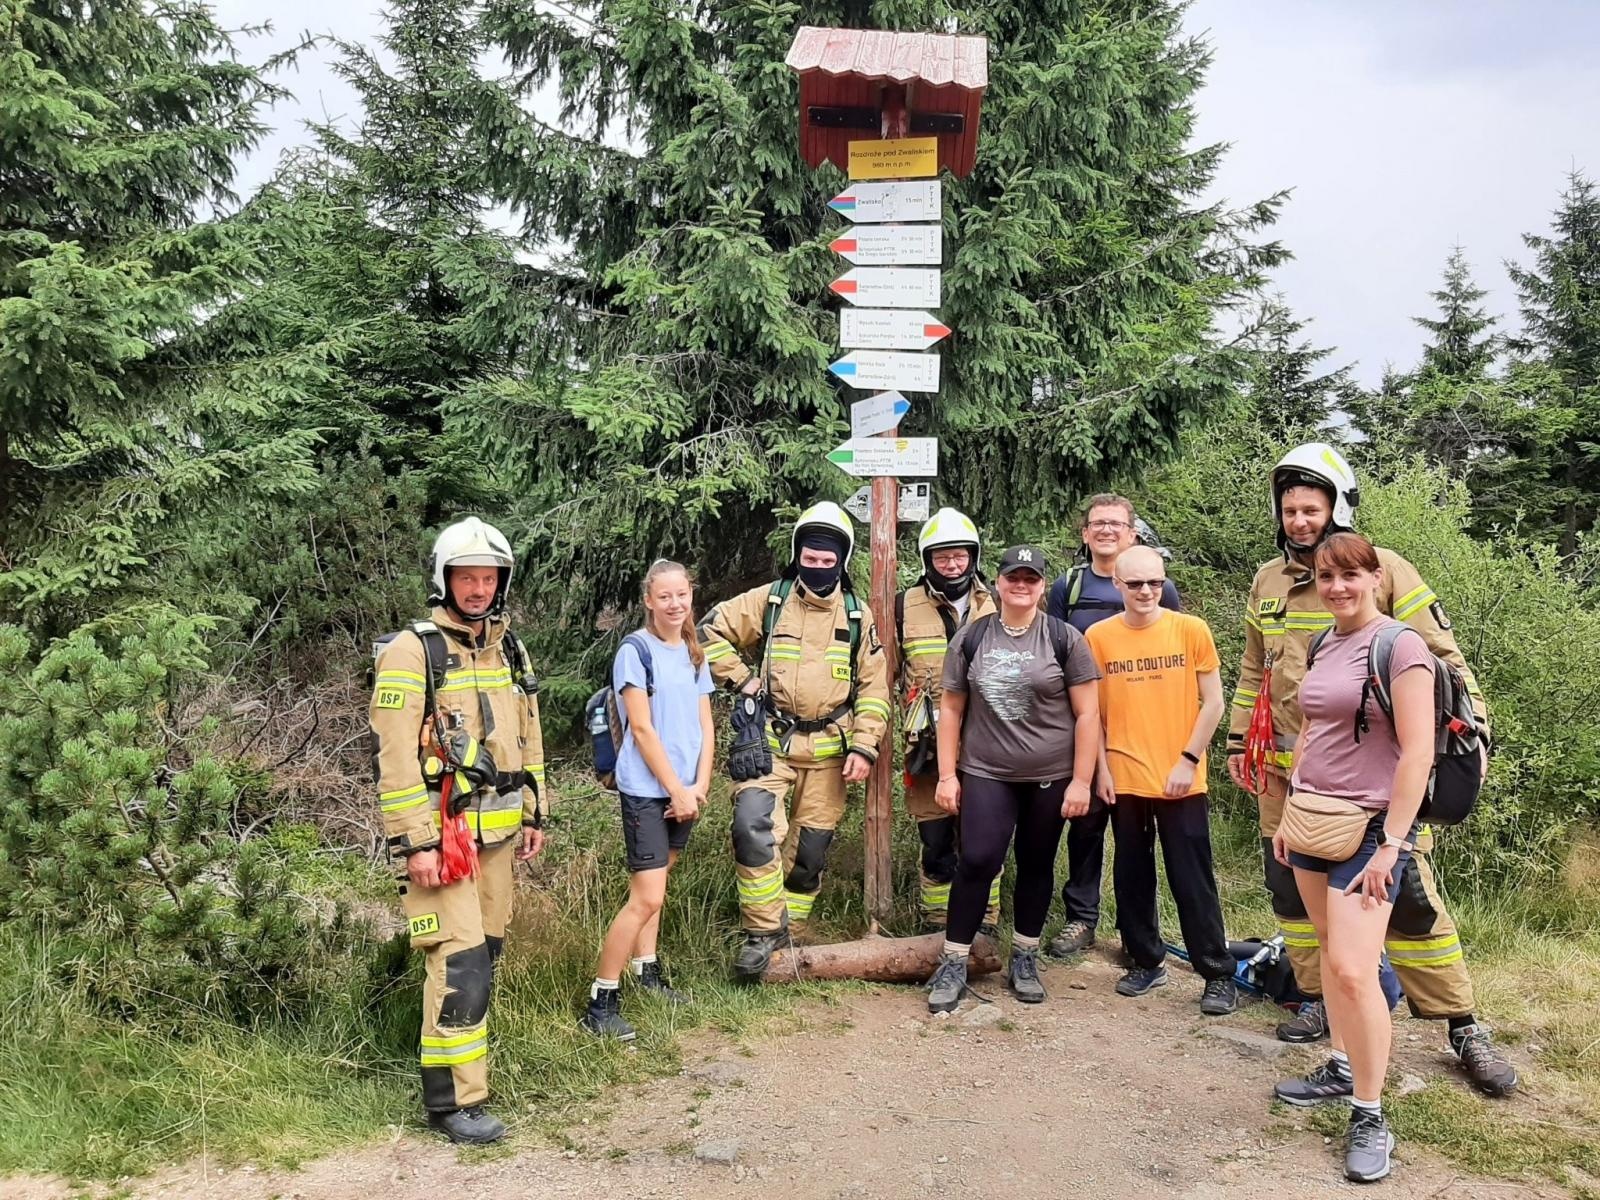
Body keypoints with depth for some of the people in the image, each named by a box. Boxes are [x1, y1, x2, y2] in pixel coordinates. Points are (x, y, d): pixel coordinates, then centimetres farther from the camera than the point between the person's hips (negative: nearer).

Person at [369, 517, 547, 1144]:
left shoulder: (509, 650, 11)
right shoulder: (412, 652, -11)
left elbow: (528, 736, 19)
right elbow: (394, 755, -16)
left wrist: (533, 815, 17)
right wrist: (417, 842, -19)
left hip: (499, 830, 7)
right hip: (444, 831, -7)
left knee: (485, 951, 14)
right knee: (460, 963, -8)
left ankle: (464, 1042, 32)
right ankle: (453, 1100, 1)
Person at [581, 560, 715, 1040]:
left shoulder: (693, 653, 11)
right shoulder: (635, 650, -10)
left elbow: (706, 727, 10)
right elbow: (642, 729, -13)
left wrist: (699, 786, -3)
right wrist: (676, 789, -12)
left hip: (685, 790, 7)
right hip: (647, 790, -7)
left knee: (653, 883, 16)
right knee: (647, 897, -10)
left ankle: (645, 969, 30)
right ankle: (600, 1002, -3)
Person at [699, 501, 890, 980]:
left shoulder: (858, 616, 6)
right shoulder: (768, 601, 1)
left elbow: (874, 688, 6)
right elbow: (711, 632, 3)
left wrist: (864, 748, -4)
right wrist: (742, 679, -5)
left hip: (828, 750, 2)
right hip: (768, 740, -2)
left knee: (810, 850, 7)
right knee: (753, 827, -21)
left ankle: (787, 935, 24)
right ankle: (764, 929, -5)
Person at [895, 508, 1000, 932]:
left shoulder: (995, 605, 7)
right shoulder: (906, 606, 2)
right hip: (929, 745, -1)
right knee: (935, 838, 4)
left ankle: (983, 925, 19)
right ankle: (937, 925, 18)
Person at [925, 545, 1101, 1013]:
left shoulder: (1065, 638, -4)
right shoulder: (970, 638, 2)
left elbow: (1087, 714, -4)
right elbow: (951, 708, 6)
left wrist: (1081, 781, -8)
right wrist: (947, 774, 2)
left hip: (1051, 777, 0)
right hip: (985, 774, 0)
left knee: (1036, 865, 11)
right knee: (977, 861, -9)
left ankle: (1024, 959, 27)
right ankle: (953, 964, 3)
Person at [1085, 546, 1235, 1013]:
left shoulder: (1191, 630, -4)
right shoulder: (1098, 636, 0)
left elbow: (1212, 702, -1)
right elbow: (1093, 711, 6)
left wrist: (1189, 760, -8)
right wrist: (1102, 768, 0)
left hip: (1181, 780, -2)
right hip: (1124, 779, 2)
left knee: (1192, 880, 3)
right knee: (1132, 876, 12)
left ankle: (1218, 974, 15)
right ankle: (1146, 961, 28)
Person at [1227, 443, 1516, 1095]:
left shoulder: (1384, 570, -5)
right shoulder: (1268, 580, 10)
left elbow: (1443, 656, -3)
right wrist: (1237, 740, 18)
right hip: (1286, 769, 5)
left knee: (1409, 894, -4)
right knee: (1292, 889, 11)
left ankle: (1463, 1028, 10)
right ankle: (1318, 999, 28)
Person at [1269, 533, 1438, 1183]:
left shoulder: (1399, 645, -13)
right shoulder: (1323, 644, 9)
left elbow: (1418, 753, -16)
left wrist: (1390, 844, -18)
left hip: (1369, 825, -7)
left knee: (1353, 968, -12)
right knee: (1331, 954, 15)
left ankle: (1369, 1117, 1)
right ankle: (1342, 1069, 30)